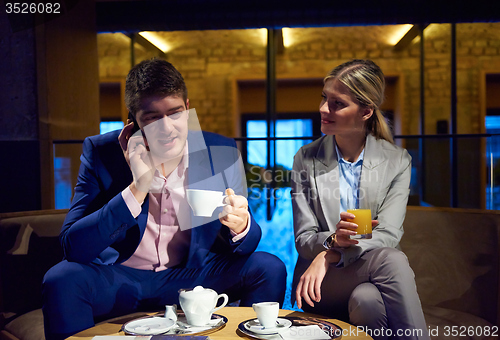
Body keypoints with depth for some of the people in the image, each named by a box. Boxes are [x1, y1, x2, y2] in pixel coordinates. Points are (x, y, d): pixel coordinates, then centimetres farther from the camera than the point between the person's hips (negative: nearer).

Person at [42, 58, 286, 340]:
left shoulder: (222, 152, -8)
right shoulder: (101, 152, -11)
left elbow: (246, 244, -3)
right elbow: (73, 246, -19)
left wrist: (241, 226, -29)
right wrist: (138, 189, -29)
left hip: (193, 274, 2)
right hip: (119, 278, -1)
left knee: (270, 269, -18)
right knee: (60, 280, -29)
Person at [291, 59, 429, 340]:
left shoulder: (398, 161, 2)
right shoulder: (306, 160, 3)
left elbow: (388, 234, -8)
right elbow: (303, 238, -2)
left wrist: (329, 256, -23)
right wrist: (334, 239, -26)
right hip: (320, 282, -1)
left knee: (368, 300, -36)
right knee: (392, 261, -31)